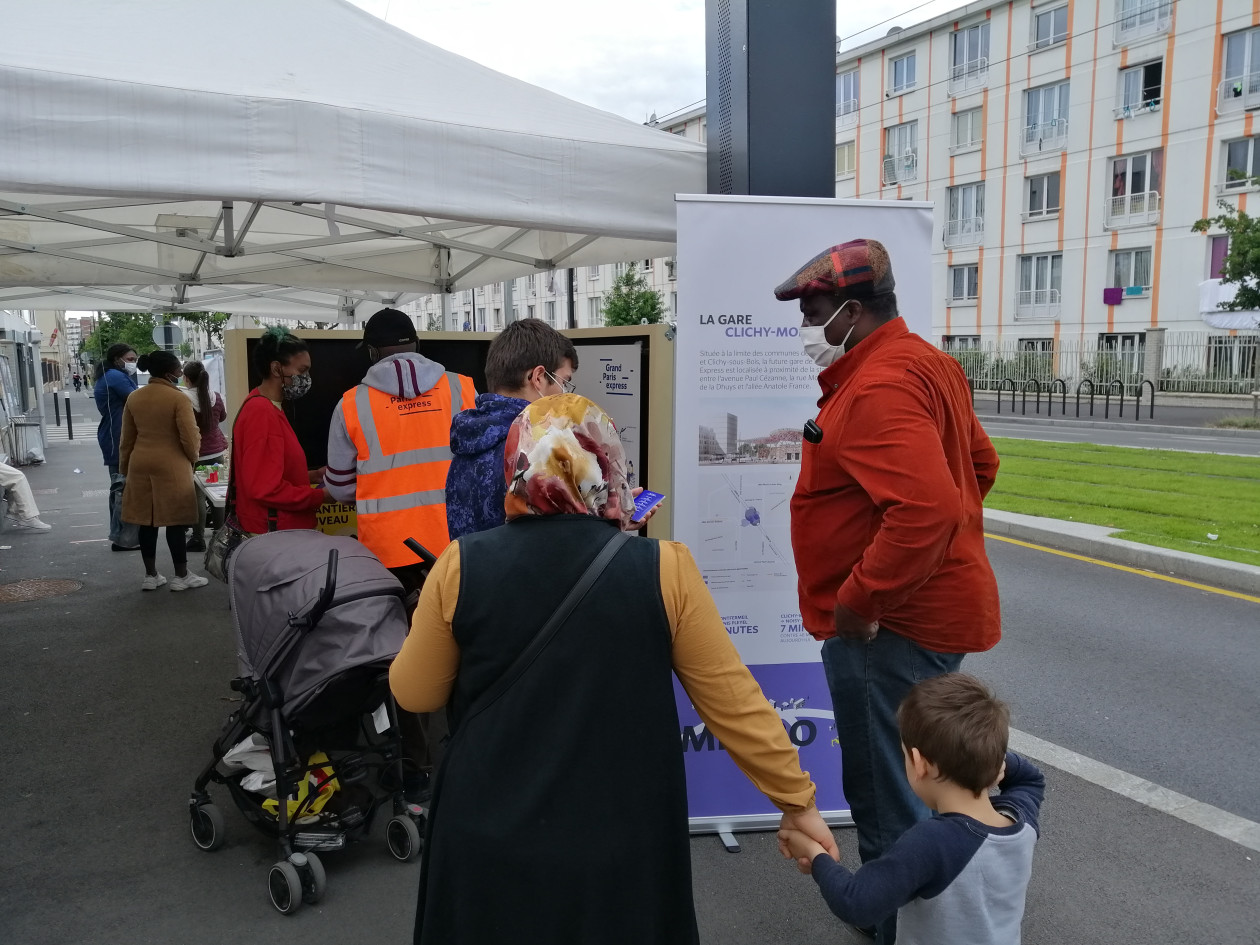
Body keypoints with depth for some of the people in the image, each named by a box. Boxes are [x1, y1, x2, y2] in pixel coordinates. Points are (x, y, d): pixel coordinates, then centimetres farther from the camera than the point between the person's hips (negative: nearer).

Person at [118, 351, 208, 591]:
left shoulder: (134, 398, 6)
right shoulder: (178, 398, -12)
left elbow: (126, 439, 11)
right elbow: (190, 438, -12)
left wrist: (124, 468, 21)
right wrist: (192, 456, 8)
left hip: (140, 466, 5)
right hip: (171, 467, -5)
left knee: (146, 520, 10)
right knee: (174, 520, 2)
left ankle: (151, 575, 17)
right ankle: (181, 576, 8)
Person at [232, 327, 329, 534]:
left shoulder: (267, 408, 13)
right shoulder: (262, 412, -18)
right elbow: (265, 489, -24)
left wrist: (314, 475, 7)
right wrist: (323, 496, -16)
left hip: (280, 530, 10)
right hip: (271, 536, -10)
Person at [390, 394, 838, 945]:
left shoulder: (461, 567, -11)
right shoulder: (663, 570, -13)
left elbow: (413, 693, 2)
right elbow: (734, 701, -6)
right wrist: (796, 799, 7)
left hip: (490, 842, 1)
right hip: (618, 847, 0)